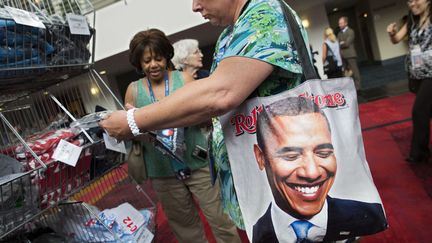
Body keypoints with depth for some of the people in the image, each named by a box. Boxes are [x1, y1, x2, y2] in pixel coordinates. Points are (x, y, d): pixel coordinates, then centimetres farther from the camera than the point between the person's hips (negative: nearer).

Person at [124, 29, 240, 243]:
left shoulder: (183, 78, 0)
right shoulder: (133, 90, 2)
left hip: (197, 162, -1)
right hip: (162, 171, 2)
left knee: (220, 220, 5)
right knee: (185, 225, 17)